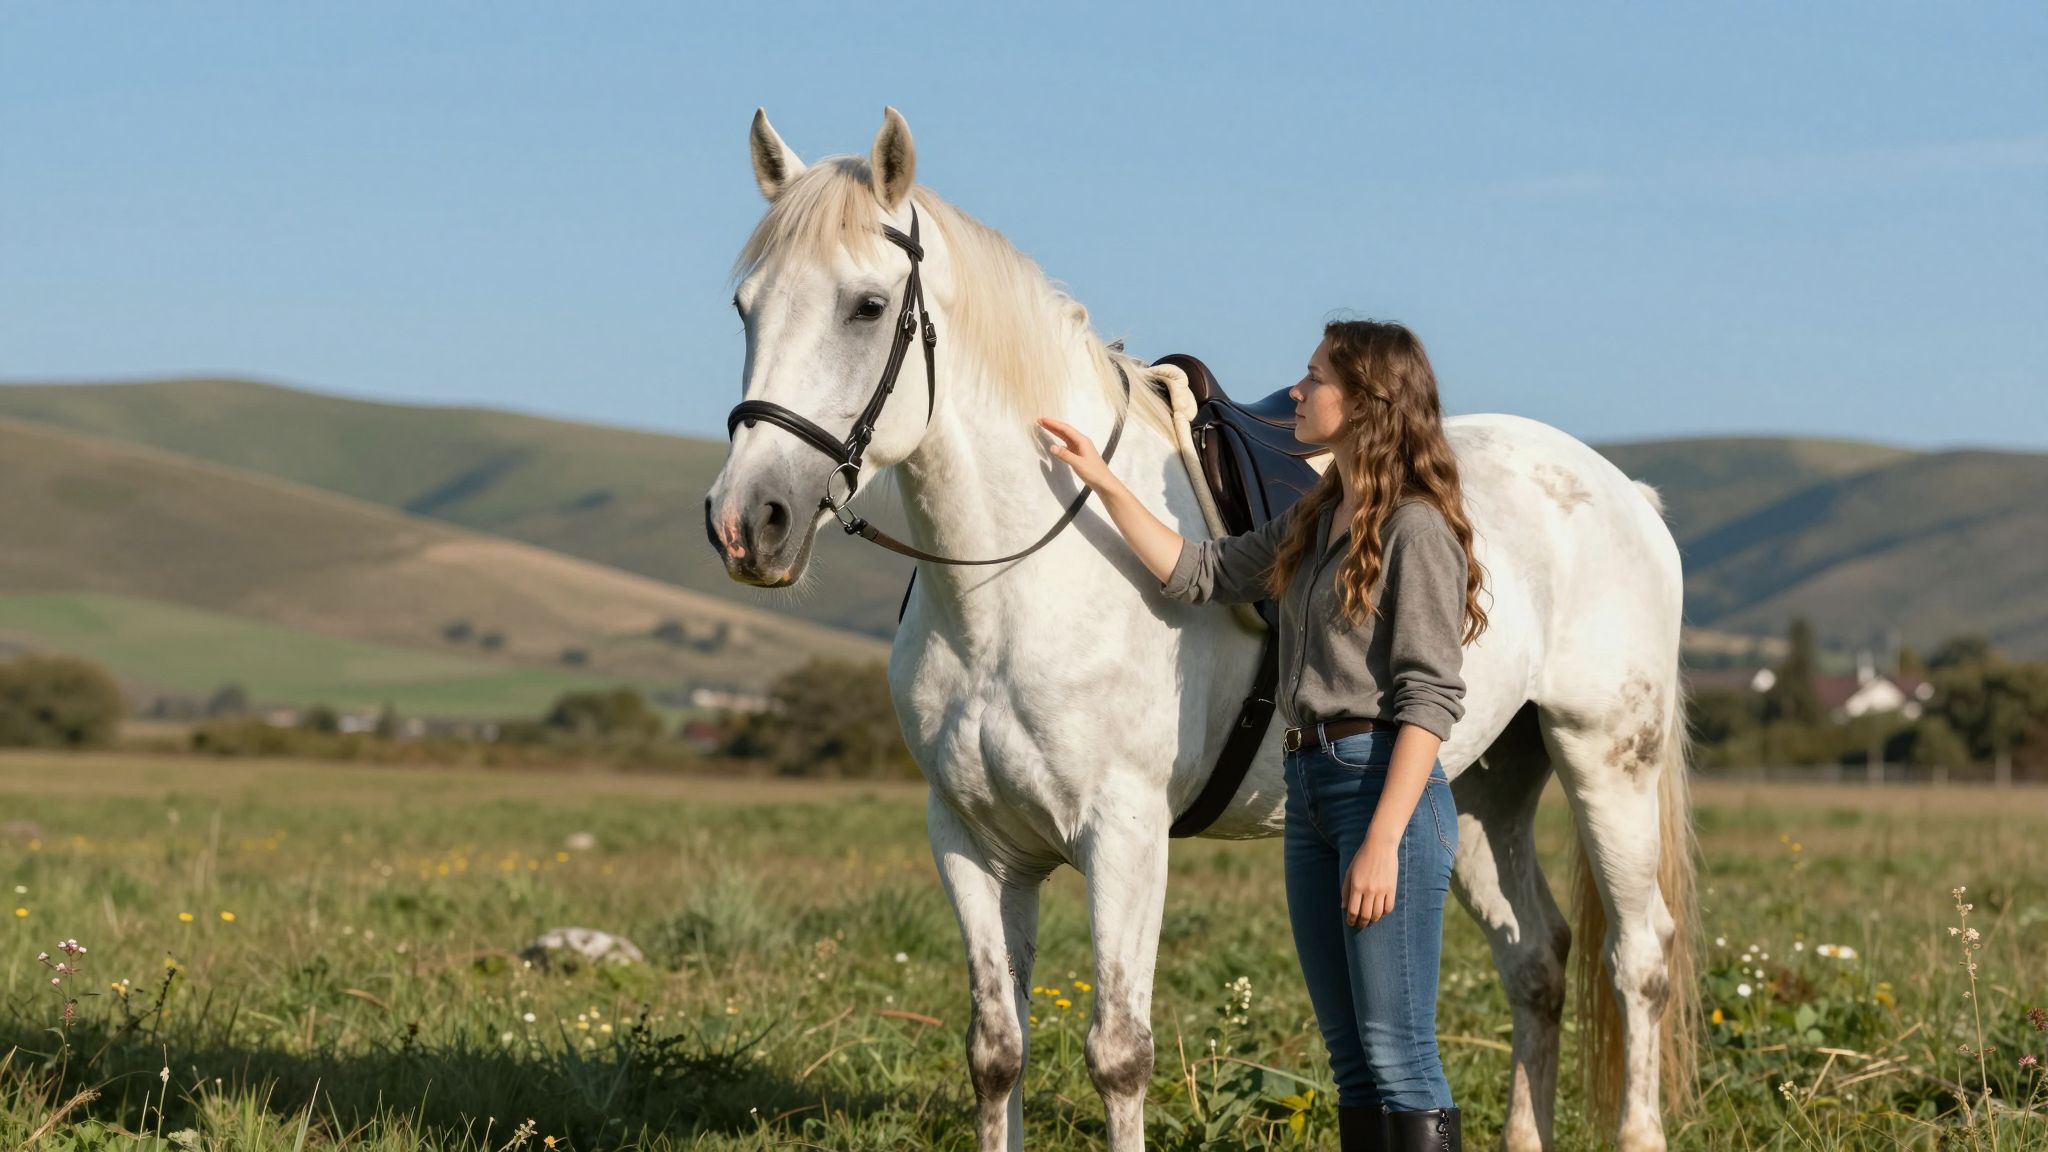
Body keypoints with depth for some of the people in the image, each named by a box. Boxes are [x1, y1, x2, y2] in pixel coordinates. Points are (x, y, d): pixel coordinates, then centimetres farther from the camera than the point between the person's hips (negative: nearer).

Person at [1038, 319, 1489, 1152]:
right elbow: (1199, 574, 19)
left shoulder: (1416, 528, -11)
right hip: (1309, 785, 9)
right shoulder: (1316, 519, 15)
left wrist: (1383, 841, -22)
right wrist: (1103, 483, 12)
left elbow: (1430, 697, -16)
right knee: (1350, 1053, 10)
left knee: (1398, 1052, -9)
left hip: (1384, 784, -9)